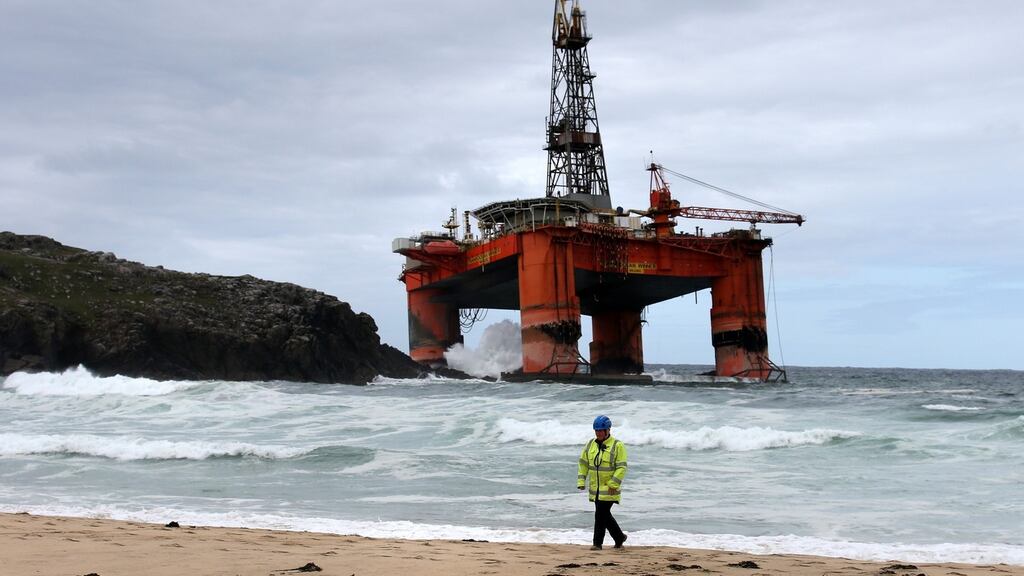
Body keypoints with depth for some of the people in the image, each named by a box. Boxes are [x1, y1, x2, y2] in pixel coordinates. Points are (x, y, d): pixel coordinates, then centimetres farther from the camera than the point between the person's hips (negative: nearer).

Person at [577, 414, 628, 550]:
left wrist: (613, 484, -19)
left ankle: (597, 543, 1)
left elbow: (621, 467, -13)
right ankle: (619, 537, 30)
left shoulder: (617, 446, -9)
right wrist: (581, 480, 4)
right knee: (605, 515, 13)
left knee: (600, 515, -8)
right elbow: (583, 463, 13)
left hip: (609, 489, -6)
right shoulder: (590, 444, 8)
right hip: (595, 488, 6)